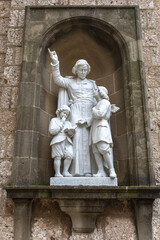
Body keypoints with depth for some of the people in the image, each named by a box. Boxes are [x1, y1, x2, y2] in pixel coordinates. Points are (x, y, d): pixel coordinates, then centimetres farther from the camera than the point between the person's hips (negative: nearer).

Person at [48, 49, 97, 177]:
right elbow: (58, 79, 2)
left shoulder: (92, 83, 24)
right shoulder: (70, 82, 17)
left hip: (90, 112, 2)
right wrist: (55, 63, -8)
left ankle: (88, 170, -7)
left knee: (89, 139, -7)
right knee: (78, 136, -14)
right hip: (77, 112, -2)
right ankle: (77, 170, -16)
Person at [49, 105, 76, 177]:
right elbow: (52, 131, -2)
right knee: (58, 157, -12)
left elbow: (71, 134, 21)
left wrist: (69, 131, -3)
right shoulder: (54, 120, 15)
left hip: (67, 141, 4)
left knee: (69, 155, -14)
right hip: (58, 140, -4)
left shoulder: (68, 122, 29)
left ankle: (65, 171, -8)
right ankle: (57, 173, -10)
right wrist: (62, 123, -1)